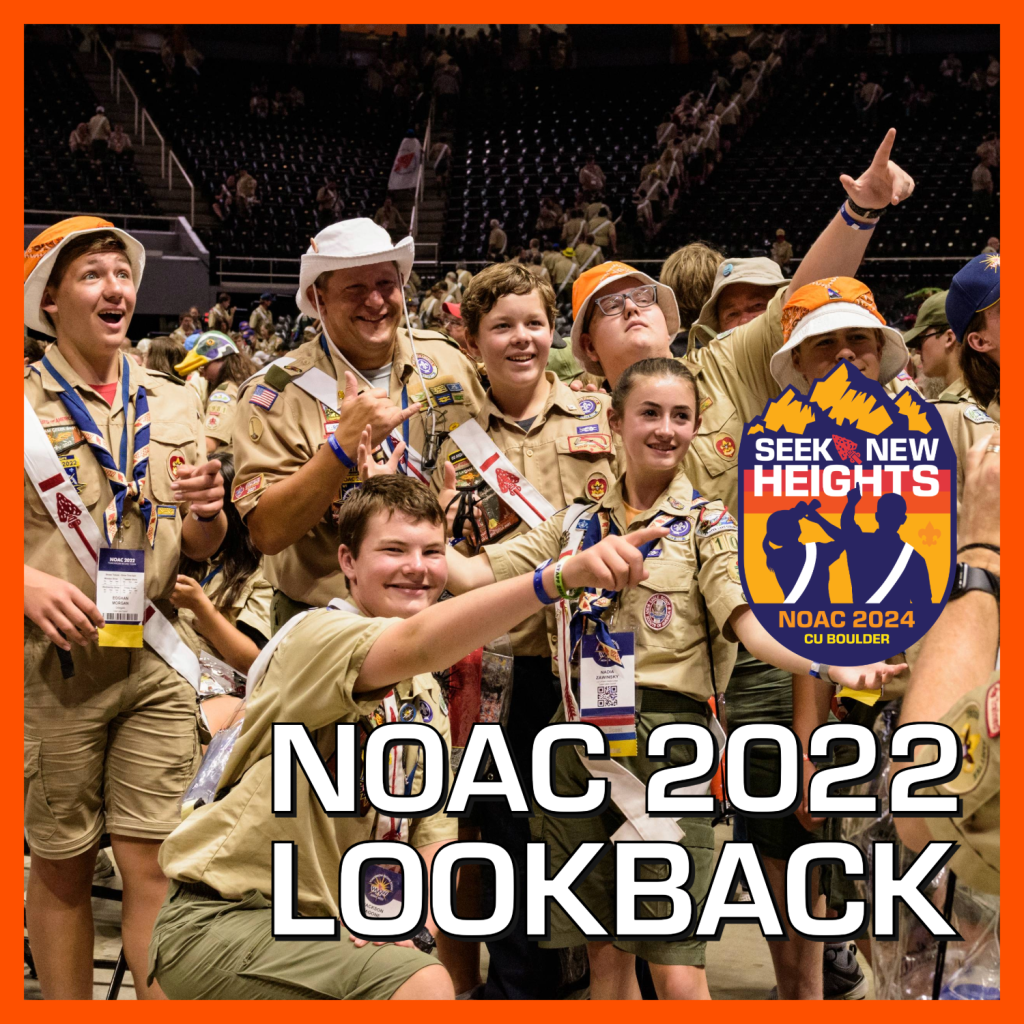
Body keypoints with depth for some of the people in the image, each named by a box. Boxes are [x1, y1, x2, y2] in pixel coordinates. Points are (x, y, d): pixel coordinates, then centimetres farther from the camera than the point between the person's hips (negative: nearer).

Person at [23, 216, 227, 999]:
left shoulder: (173, 405, 13)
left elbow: (204, 548, 14)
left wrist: (207, 510, -8)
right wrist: (30, 584, -19)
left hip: (156, 659, 2)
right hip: (54, 664, -2)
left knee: (156, 862, -1)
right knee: (62, 867, 6)